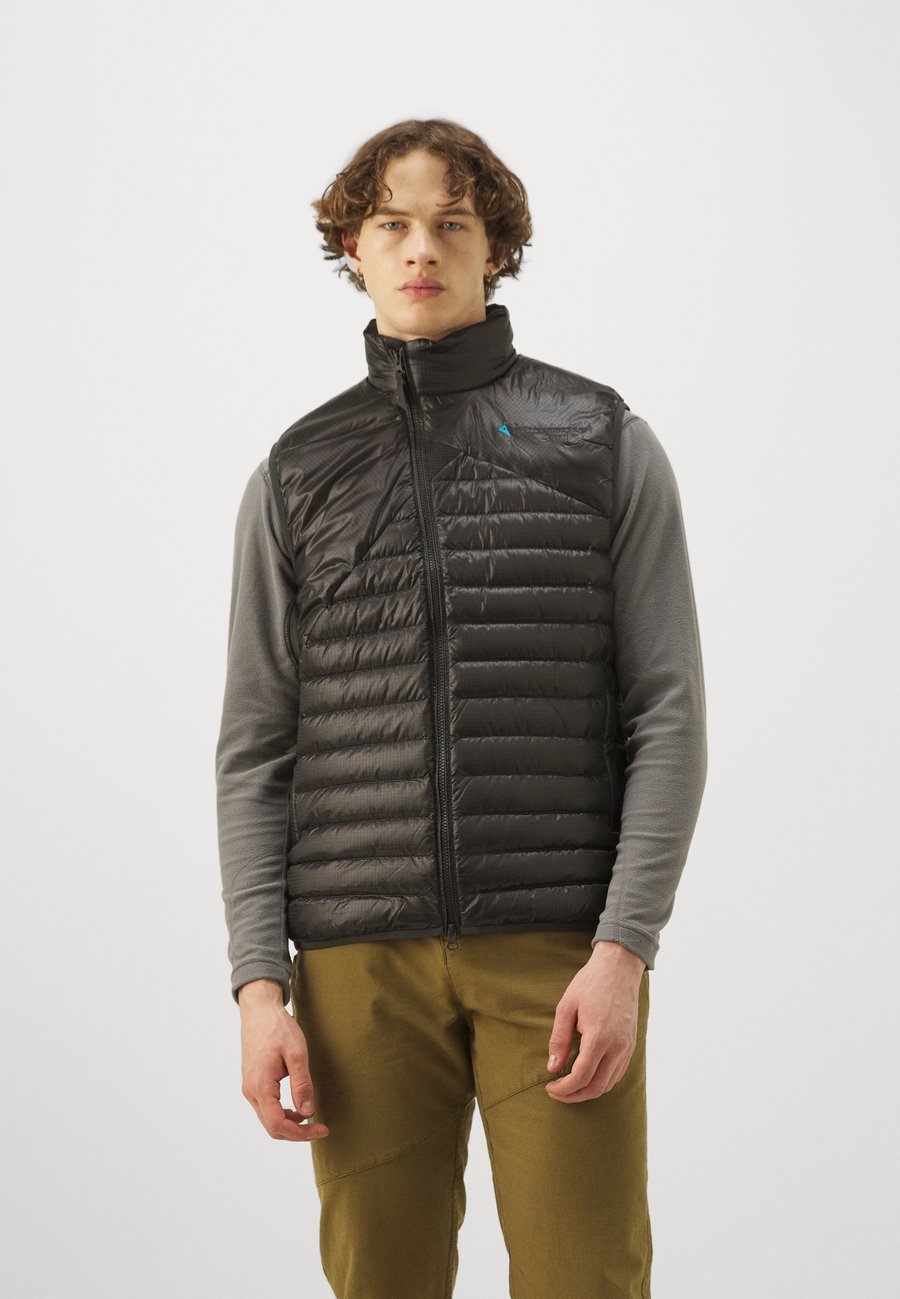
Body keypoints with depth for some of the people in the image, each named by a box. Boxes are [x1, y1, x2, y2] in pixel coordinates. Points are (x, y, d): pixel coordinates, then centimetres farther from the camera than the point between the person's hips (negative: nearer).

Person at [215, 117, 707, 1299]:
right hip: (361, 963, 2)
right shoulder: (297, 476, 11)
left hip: (563, 947, -1)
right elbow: (256, 749, 9)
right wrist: (260, 984, -2)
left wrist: (623, 951, -11)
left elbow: (668, 716, 0)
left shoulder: (608, 445, 6)